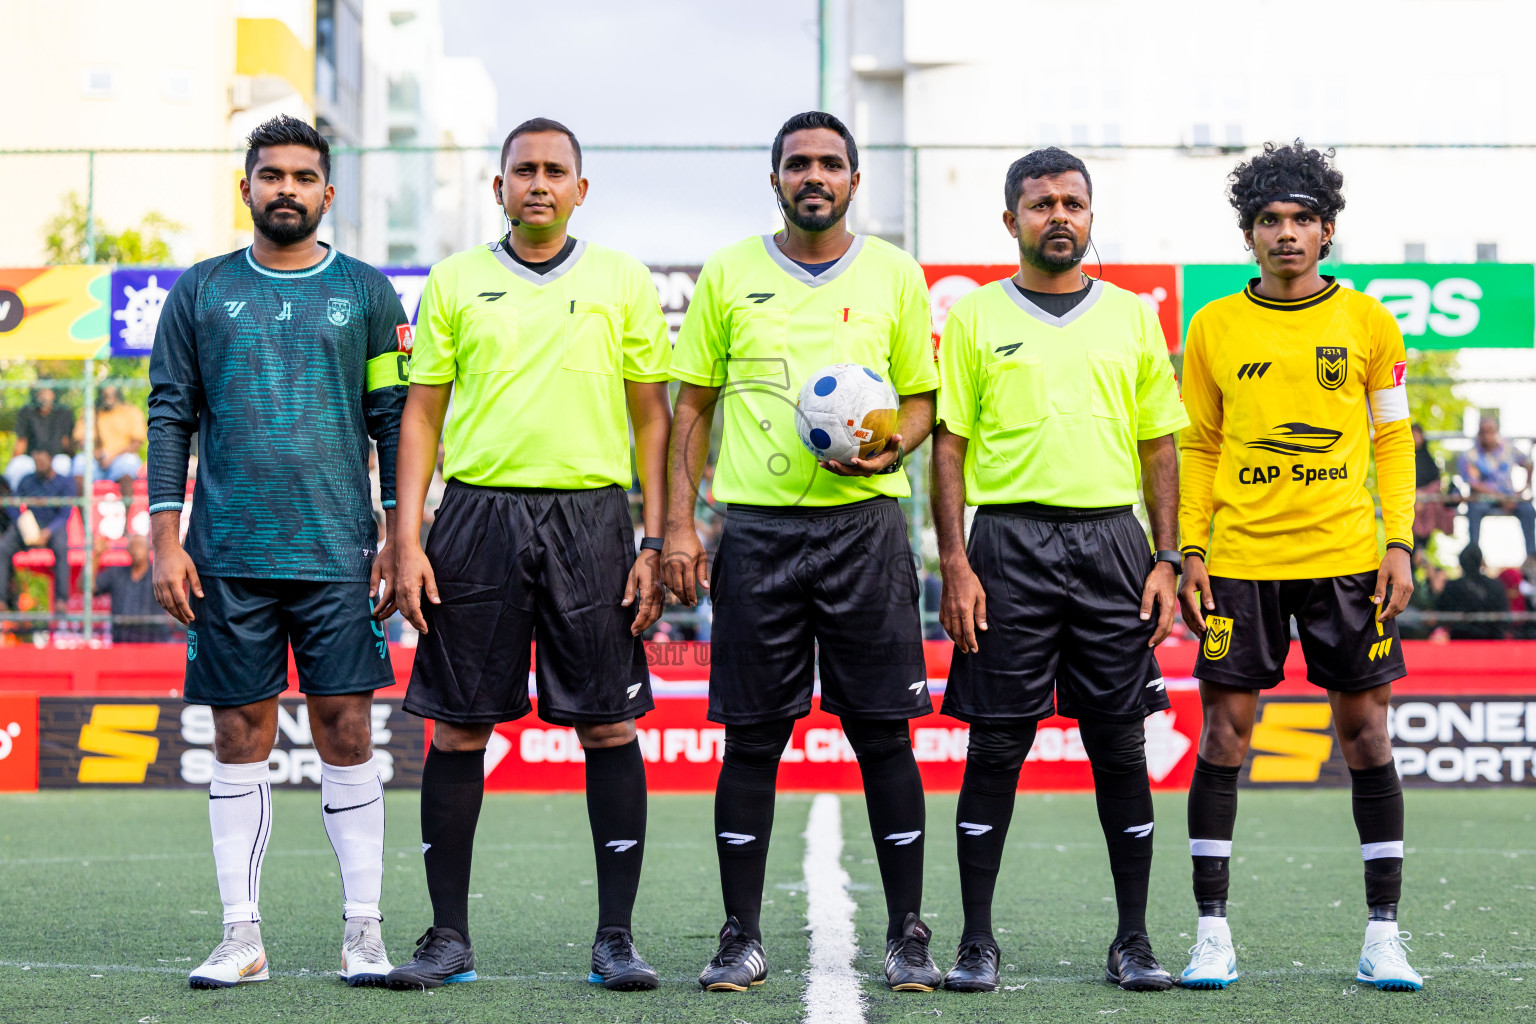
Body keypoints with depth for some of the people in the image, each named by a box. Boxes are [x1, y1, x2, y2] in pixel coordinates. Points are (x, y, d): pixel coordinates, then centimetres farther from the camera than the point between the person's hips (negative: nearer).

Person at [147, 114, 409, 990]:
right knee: (241, 739, 3)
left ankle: (364, 930, 3)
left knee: (347, 733, -3)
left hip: (338, 554, -1)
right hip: (228, 555, 1)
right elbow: (171, 416, 8)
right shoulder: (201, 292, 9)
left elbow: (396, 419, 7)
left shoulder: (366, 293, 7)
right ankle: (243, 938, 8)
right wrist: (166, 539, -1)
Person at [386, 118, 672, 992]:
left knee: (609, 724, -2)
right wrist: (408, 542, -1)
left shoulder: (623, 281, 8)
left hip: (591, 518, 0)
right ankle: (450, 936, 10)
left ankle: (617, 937, 5)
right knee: (459, 727, 1)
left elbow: (653, 416, 8)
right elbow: (421, 415, 8)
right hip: (479, 517, 1)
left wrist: (656, 542, -1)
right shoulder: (455, 282, 9)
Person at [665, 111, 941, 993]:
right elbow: (691, 405, 10)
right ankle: (743, 938, 9)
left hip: (865, 521, 0)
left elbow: (923, 396, 12)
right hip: (757, 528, 0)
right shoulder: (729, 275, 7)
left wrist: (891, 447, -11)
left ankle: (908, 936, 7)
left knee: (883, 731, -1)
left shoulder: (894, 275, 7)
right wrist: (679, 524, 1)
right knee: (752, 737, 2)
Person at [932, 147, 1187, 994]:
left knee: (1120, 745, 2)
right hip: (1008, 540, -2)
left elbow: (1159, 447, 12)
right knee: (995, 747, -1)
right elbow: (950, 447, 3)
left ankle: (1134, 941, 9)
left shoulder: (1132, 318, 12)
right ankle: (976, 942, 6)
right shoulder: (975, 318, 6)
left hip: (1112, 541, 2)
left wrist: (1166, 560, 3)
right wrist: (955, 564, -6)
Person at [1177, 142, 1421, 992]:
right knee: (1225, 731, -1)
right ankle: (1213, 931, 5)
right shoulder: (1215, 327, 6)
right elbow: (1198, 448, 11)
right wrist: (1190, 551, 2)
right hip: (1241, 561, 0)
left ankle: (1383, 935, 7)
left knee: (1365, 731, 1)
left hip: (1346, 559, 0)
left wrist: (1400, 545, -1)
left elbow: (1393, 441, 8)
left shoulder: (1367, 322, 5)